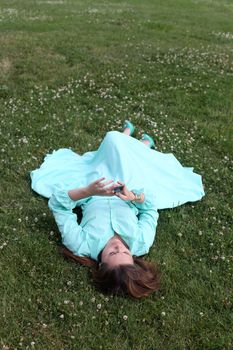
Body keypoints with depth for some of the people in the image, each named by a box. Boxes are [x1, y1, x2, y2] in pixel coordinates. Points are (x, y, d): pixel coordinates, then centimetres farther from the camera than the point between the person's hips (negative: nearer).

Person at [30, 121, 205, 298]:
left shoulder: (81, 246, -42)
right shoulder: (140, 244, -38)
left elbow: (58, 204, -37)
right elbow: (150, 209, -21)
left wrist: (87, 191, -51)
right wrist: (136, 197, -40)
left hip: (93, 198, 0)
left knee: (114, 138, 10)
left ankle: (127, 133, 51)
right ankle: (144, 145, 58)